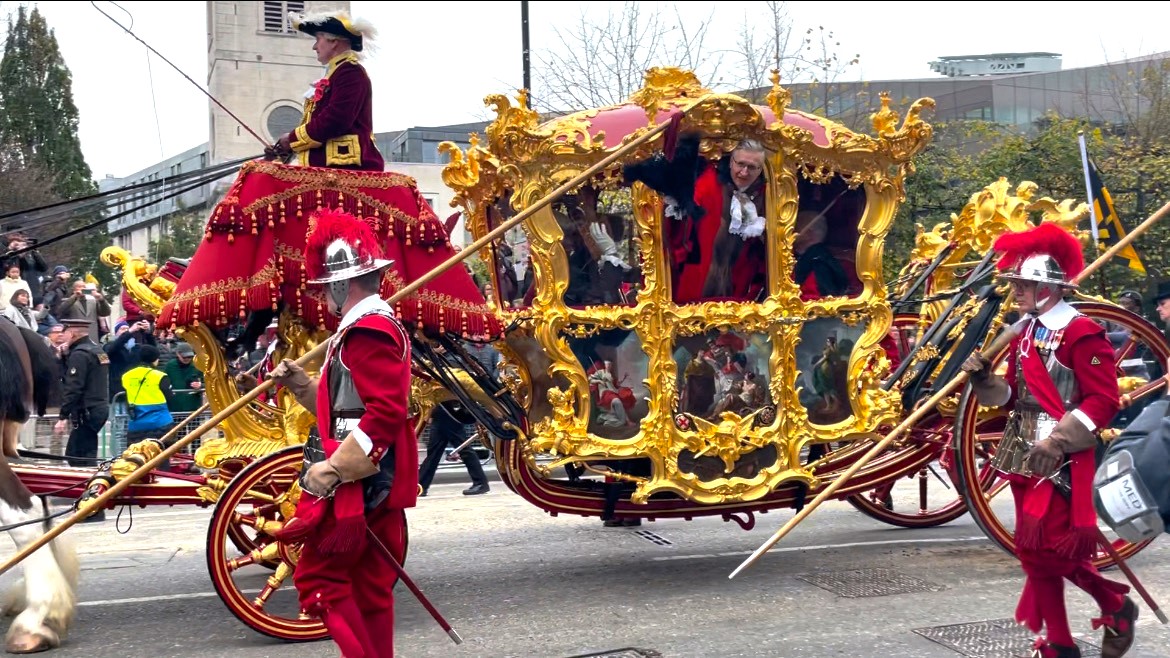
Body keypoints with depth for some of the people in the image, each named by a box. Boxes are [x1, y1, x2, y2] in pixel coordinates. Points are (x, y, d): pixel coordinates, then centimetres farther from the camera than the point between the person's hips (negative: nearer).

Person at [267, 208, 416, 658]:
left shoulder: (367, 331, -16)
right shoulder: (376, 326, 19)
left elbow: (384, 415, -25)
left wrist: (332, 469, -24)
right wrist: (301, 384, 11)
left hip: (359, 483, -11)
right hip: (378, 485, 11)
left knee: (319, 576, -6)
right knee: (368, 588, 14)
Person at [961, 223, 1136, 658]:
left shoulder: (1081, 333, -14)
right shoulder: (1024, 332, 10)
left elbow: (1104, 401, -16)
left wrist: (1057, 441, -22)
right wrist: (984, 379, -3)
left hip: (1062, 457, -8)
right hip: (1026, 454, 8)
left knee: (1049, 546, -11)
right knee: (1035, 549, 10)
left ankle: (1116, 606, 14)